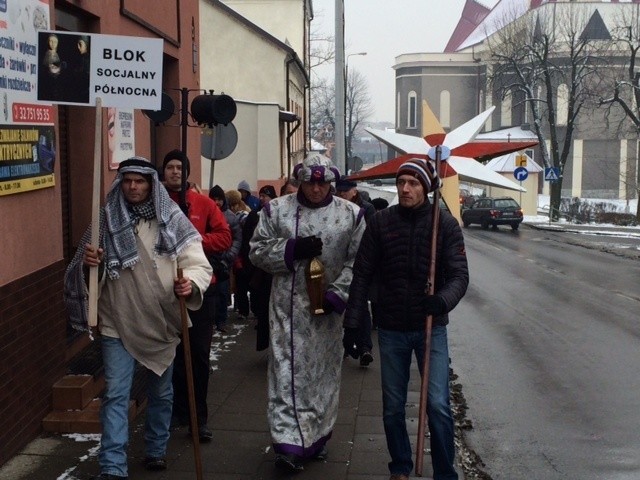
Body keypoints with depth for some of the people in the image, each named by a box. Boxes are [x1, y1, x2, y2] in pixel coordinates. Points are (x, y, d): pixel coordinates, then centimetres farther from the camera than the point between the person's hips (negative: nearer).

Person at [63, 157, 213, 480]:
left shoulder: (173, 220, -5)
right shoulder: (106, 220, -2)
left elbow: (198, 264, -9)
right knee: (115, 394, -4)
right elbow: (84, 268, 6)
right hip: (118, 324, -1)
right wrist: (88, 262, -19)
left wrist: (190, 283, -32)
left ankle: (156, 451, 36)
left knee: (161, 392, 16)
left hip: (162, 323, 1)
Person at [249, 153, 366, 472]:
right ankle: (290, 444, -2)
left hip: (328, 308, 1)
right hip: (287, 306, -1)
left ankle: (316, 439, 28)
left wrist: (336, 295, -13)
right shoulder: (276, 209, 2)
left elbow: (357, 262, -2)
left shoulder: (351, 214, 1)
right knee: (288, 372, -4)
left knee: (324, 373, 11)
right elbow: (257, 251, 1)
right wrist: (293, 249, -14)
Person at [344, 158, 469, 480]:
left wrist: (443, 299, -31)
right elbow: (362, 275, 0)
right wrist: (352, 323, -3)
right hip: (391, 329, 2)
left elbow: (459, 274, -9)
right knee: (393, 408, 12)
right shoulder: (381, 222, -3)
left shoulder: (445, 223, -5)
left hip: (431, 327, -1)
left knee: (438, 405, -7)